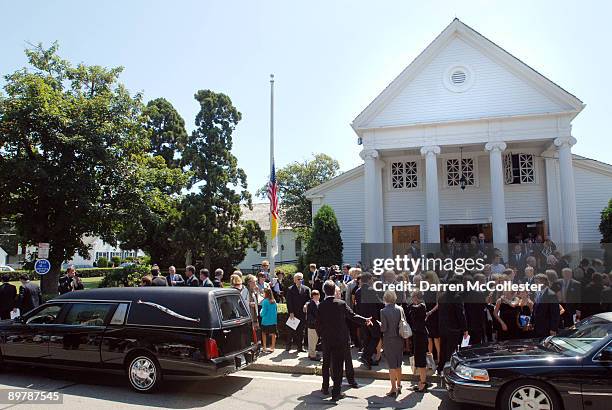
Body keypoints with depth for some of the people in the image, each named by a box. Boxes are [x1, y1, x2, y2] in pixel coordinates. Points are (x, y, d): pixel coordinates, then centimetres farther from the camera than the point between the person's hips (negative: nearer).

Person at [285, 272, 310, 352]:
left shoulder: (306, 289, 7)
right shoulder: (290, 289, 1)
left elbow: (309, 300, 6)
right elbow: (289, 302, -3)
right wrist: (291, 312, -10)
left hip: (303, 313, 2)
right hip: (293, 314, -2)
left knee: (301, 331, 6)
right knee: (292, 331, 4)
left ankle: (300, 346, 14)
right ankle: (288, 345, 15)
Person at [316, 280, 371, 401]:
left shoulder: (321, 305, -7)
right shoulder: (341, 304, -11)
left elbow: (318, 323, -2)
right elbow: (352, 316, -6)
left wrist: (320, 334, 14)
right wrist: (365, 320, 7)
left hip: (326, 340, 2)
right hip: (340, 340, -2)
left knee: (326, 364, 20)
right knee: (338, 366, 4)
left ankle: (325, 388, 31)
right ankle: (336, 393, 7)